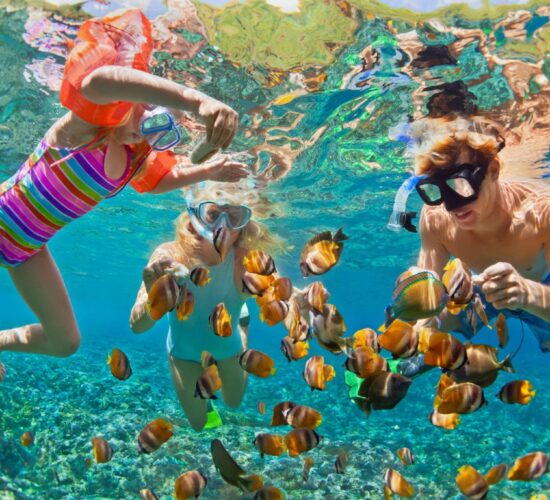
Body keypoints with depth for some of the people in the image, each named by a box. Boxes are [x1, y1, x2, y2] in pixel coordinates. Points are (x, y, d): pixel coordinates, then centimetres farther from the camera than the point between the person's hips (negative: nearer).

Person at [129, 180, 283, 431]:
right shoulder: (169, 256, -35)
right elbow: (137, 326, -38)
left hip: (227, 344, 1)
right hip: (185, 351, 0)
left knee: (234, 402, 30)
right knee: (199, 423, 17)